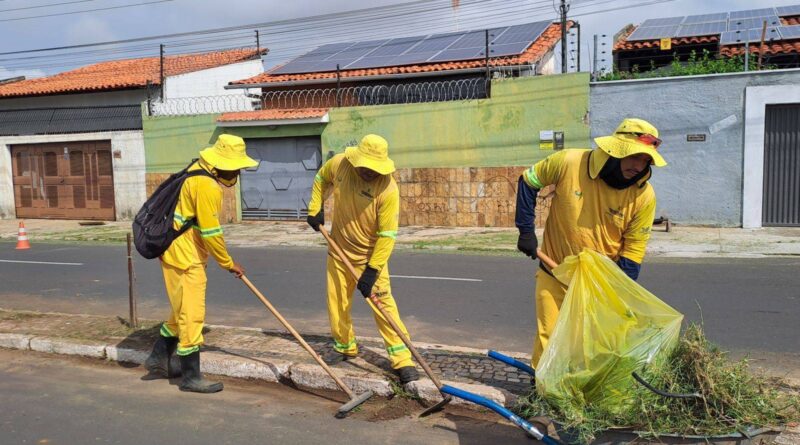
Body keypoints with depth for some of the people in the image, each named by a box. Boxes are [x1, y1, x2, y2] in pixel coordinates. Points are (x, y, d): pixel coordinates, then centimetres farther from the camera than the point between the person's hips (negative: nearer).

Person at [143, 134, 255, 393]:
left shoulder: (199, 172, 10)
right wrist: (228, 263, -11)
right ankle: (191, 377, 4)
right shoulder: (207, 186, -23)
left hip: (179, 252, 10)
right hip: (184, 255, -10)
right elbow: (210, 232, -22)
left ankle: (159, 359, 32)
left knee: (183, 311, 21)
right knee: (192, 314, -4)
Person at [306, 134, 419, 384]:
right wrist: (315, 209, 3)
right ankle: (345, 348, 34)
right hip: (339, 251, 5)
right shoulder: (338, 164, -13)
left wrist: (372, 270, -24)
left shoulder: (388, 190, -26)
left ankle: (402, 361, -4)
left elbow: (387, 234, -23)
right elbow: (321, 179, 12)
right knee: (336, 304, 12)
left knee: (383, 304, -10)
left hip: (371, 256, -4)